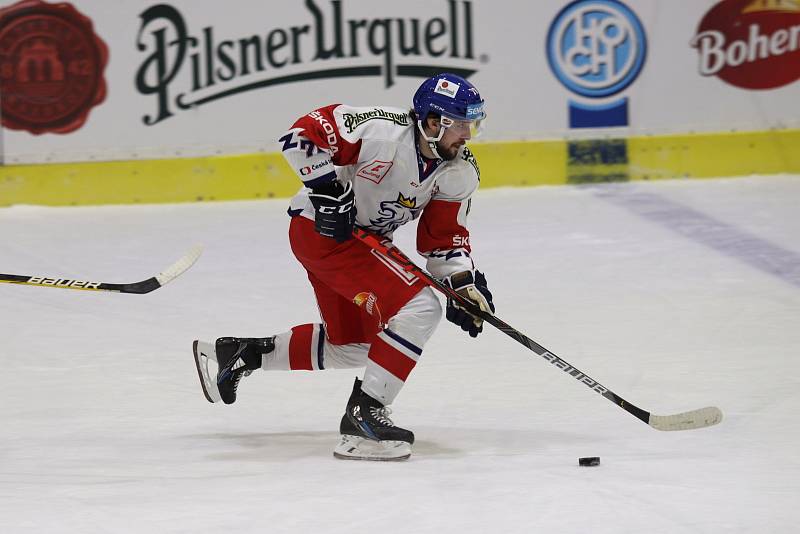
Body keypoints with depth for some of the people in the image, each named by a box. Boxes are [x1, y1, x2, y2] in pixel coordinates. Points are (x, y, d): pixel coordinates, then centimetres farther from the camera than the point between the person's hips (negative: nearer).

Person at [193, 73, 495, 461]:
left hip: (367, 240, 9)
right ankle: (364, 413, -17)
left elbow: (443, 237, 1)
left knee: (350, 347, 20)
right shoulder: (381, 129, -26)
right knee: (419, 308, -21)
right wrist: (327, 189, -26)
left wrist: (463, 282, -13)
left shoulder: (460, 173, -4)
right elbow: (304, 132, -22)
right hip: (323, 229, -9)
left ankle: (240, 353, 33)